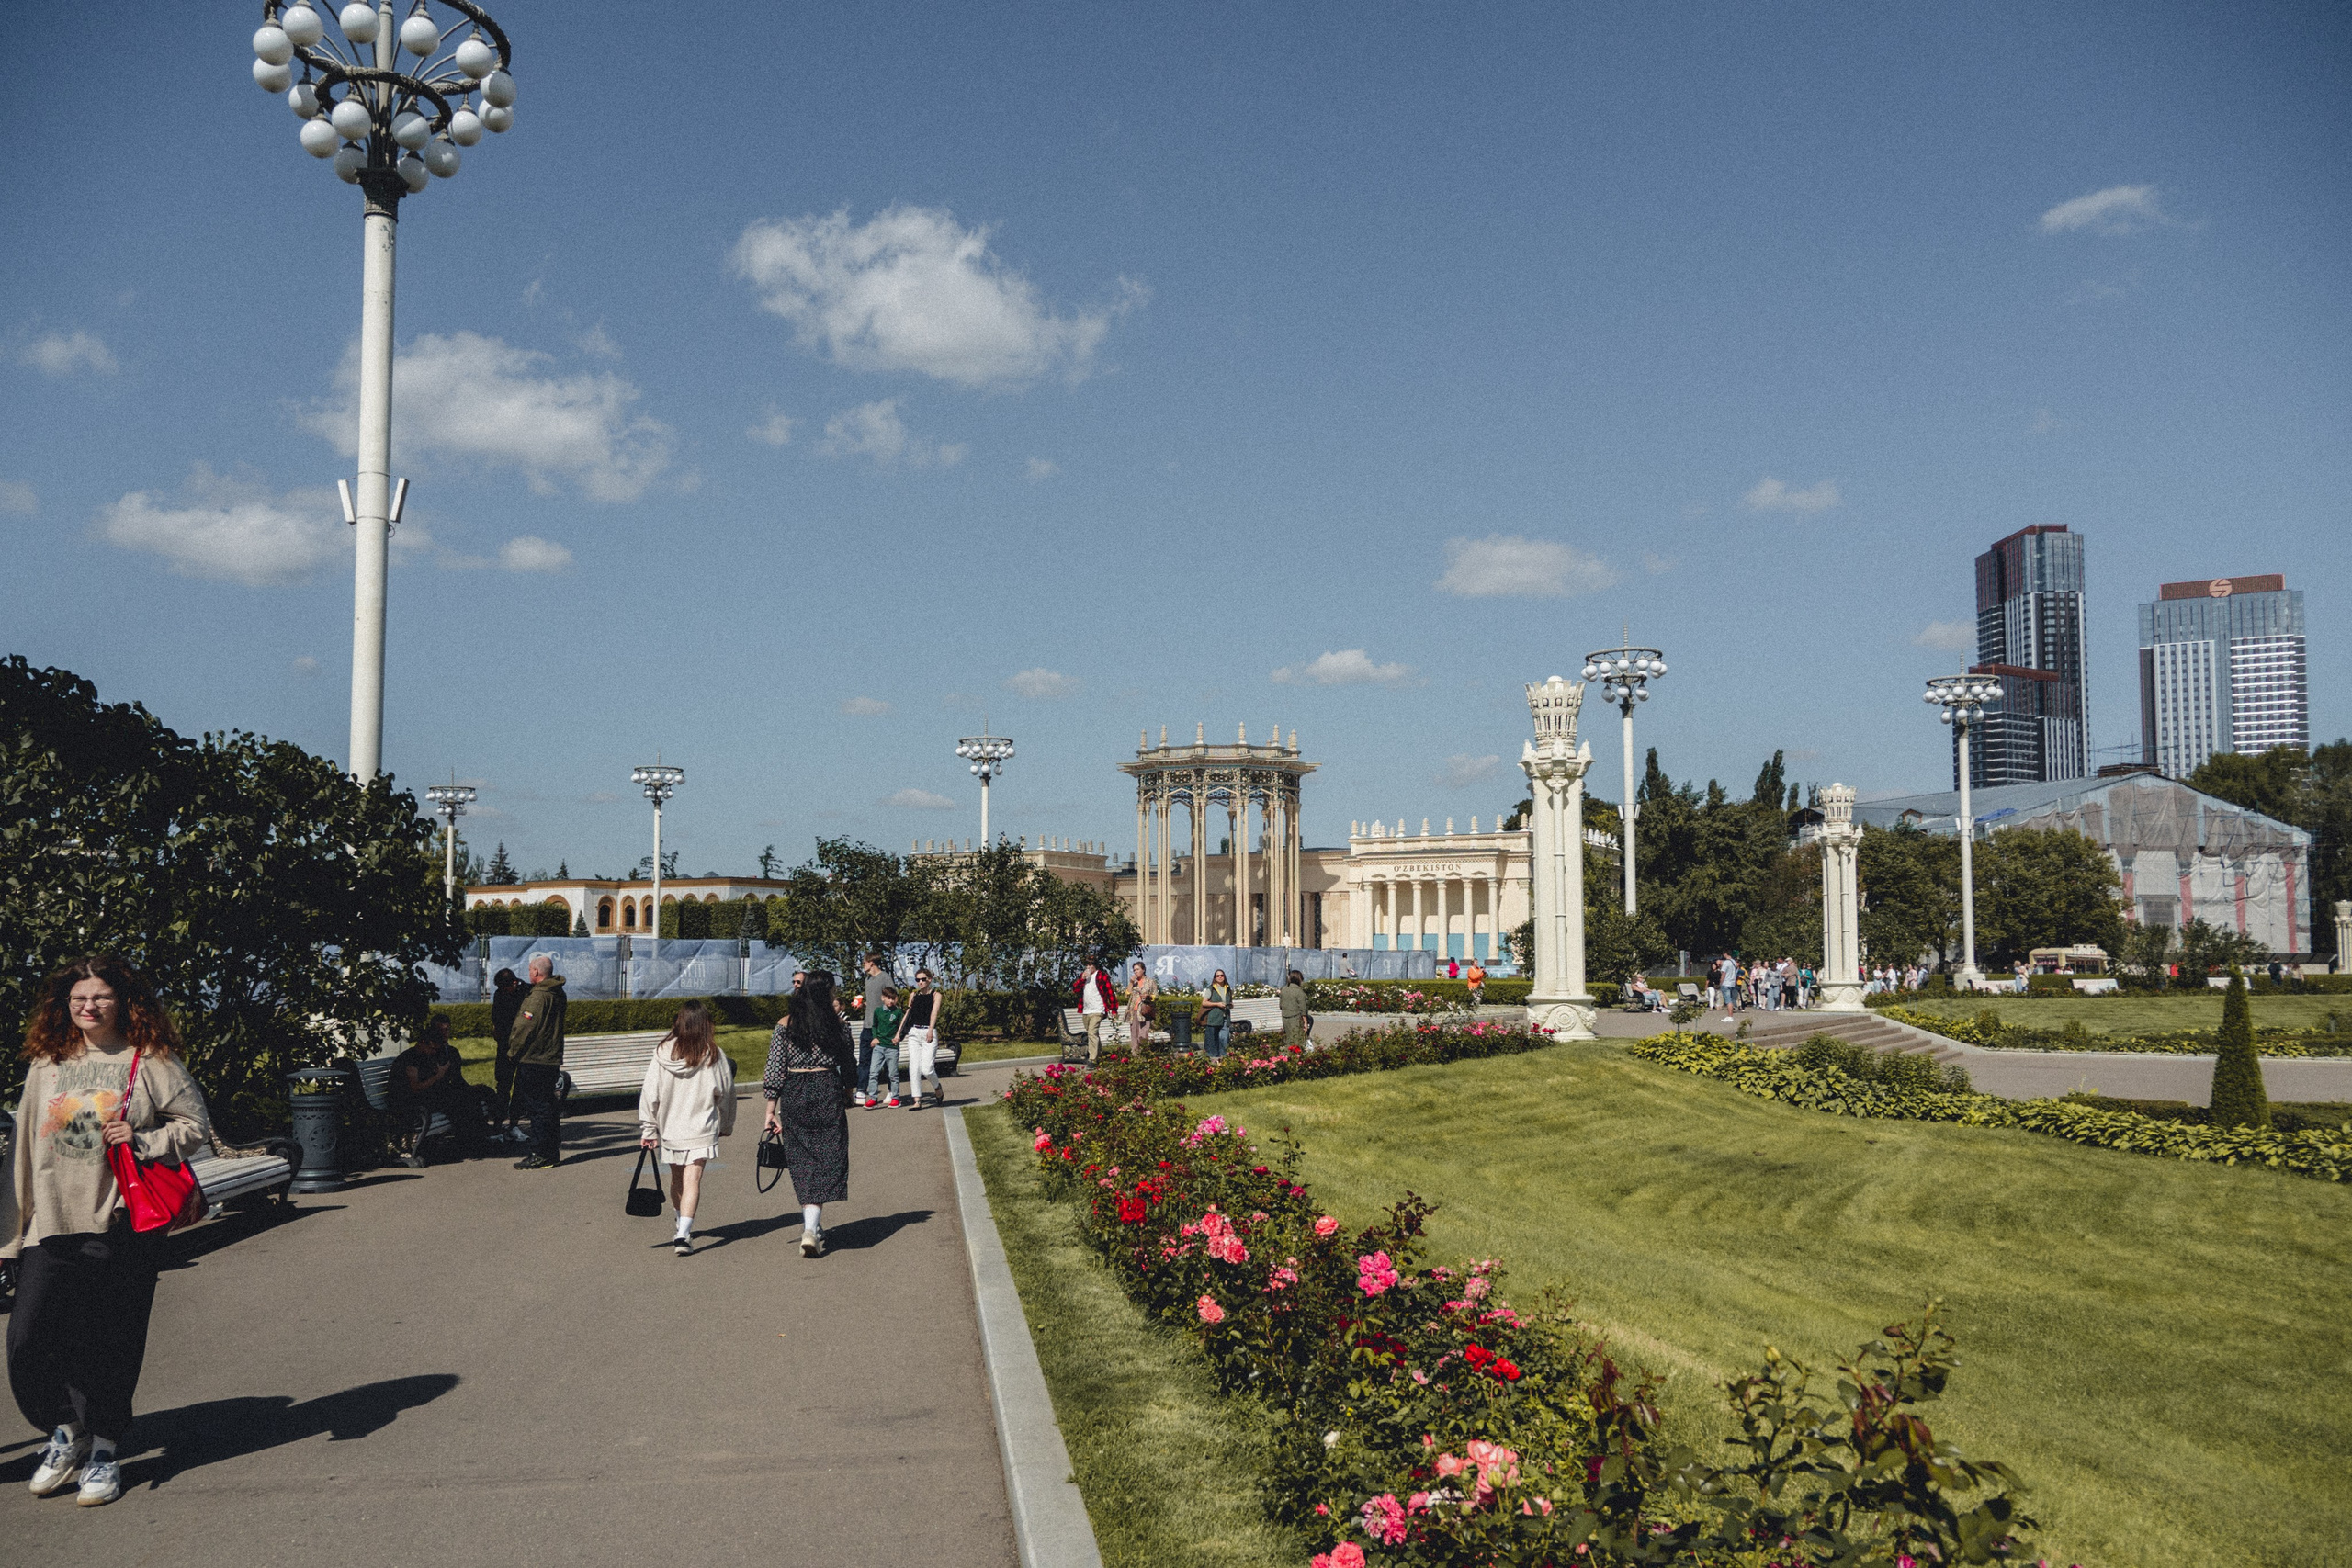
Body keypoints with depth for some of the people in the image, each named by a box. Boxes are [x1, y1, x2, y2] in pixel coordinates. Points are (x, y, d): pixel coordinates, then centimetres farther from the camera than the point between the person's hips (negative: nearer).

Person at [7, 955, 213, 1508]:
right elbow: (26, 1145, 14)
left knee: (113, 1343, 3)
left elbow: (196, 1127, 2)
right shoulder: (46, 1065, 11)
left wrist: (140, 1140, -14)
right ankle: (66, 1429, 20)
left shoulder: (152, 1062, 0)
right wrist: (18, 1220, 11)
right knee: (28, 1339, -5)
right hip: (51, 1224, 3)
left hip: (122, 1223, -3)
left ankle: (105, 1448, 21)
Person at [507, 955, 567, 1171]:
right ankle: (552, 1151, 20)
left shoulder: (538, 996, -18)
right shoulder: (558, 994, 10)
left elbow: (524, 1028, -17)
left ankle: (541, 1155, -3)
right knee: (548, 1106, 14)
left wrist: (513, 1052, -4)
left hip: (533, 1060, -9)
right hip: (552, 1059, 9)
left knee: (537, 1107, -5)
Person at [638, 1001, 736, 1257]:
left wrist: (648, 1130, 2)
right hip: (701, 1130, -3)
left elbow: (650, 1094, -4)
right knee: (692, 1180, -5)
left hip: (669, 1128, 3)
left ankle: (682, 1226, 36)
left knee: (676, 1179, 19)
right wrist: (726, 1125, 18)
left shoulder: (663, 1053, -5)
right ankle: (683, 1235, -17)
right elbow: (726, 1092, 3)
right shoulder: (714, 1056, -7)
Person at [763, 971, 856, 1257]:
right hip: (827, 1093, -2)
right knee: (826, 1160, 0)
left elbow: (775, 1071, -4)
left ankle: (812, 1226, 20)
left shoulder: (785, 1024, -2)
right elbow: (848, 1063, 8)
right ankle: (811, 1230, -13)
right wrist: (847, 1092, 26)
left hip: (793, 1094, 2)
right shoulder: (835, 1021, -3)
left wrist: (771, 1111, 1)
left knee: (802, 1162, 13)